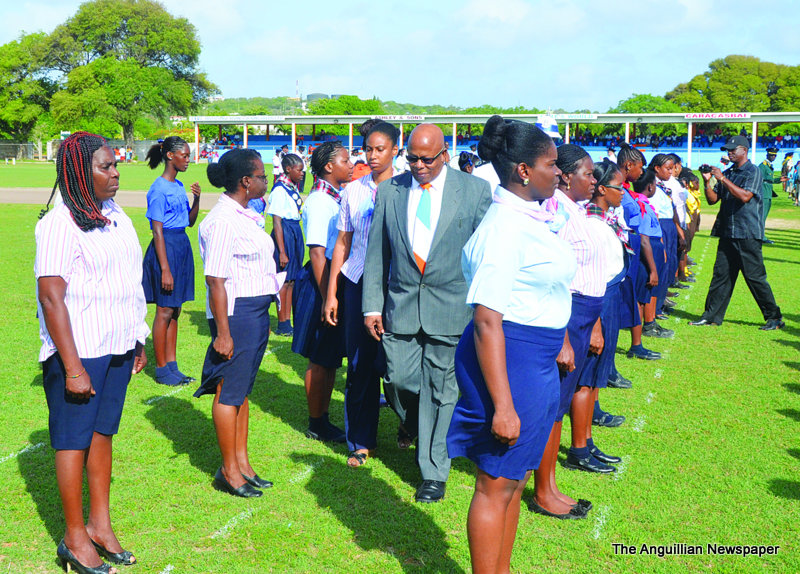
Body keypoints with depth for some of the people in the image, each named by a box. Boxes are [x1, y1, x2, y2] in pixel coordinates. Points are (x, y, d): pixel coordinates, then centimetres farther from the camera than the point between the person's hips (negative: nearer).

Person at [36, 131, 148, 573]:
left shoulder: (116, 215, 10)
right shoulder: (60, 223, -14)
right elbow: (51, 297, -18)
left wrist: (138, 341, 18)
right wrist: (72, 367, -20)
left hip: (117, 350, 7)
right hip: (79, 352, -7)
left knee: (103, 434, 14)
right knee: (74, 441, 3)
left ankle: (100, 525, 25)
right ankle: (75, 538, 14)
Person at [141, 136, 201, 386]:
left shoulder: (179, 186, 12)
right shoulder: (159, 189, -13)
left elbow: (190, 222, 18)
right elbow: (157, 231, -16)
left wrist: (196, 199, 0)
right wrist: (165, 269, -20)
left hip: (182, 247, 9)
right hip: (166, 247, -9)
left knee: (174, 311, 12)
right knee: (165, 311, -1)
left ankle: (171, 365, 20)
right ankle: (161, 369, 9)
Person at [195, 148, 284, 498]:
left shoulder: (245, 216, 13)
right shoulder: (222, 220, -16)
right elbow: (216, 281, -19)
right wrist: (222, 333, -20)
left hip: (257, 312, 9)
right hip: (235, 313, -9)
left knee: (243, 389, 15)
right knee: (230, 392, 1)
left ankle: (242, 462, 25)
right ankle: (229, 471, 11)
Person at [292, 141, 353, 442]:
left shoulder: (338, 197, 11)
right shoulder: (319, 201, -16)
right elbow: (317, 253, -20)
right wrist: (327, 299, -22)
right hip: (323, 283, -9)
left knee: (331, 359, 16)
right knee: (321, 360, 1)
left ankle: (323, 420, 26)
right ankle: (316, 425, 14)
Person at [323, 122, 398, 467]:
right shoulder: (353, 191, 9)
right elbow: (342, 243, 11)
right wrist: (331, 293, 8)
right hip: (358, 283, 3)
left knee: (393, 361, -2)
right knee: (359, 364, 4)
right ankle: (360, 442, 16)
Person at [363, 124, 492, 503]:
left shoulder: (475, 190, -1)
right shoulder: (390, 191, 6)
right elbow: (376, 252, 9)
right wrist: (372, 306, 5)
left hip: (451, 306, -2)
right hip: (401, 305, 2)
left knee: (440, 389, 3)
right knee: (398, 379, 2)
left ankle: (434, 472, 17)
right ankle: (412, 423, 39)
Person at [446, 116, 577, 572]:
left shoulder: (534, 216, 8)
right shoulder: (504, 227, -20)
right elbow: (487, 322, -24)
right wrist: (502, 405, -25)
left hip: (539, 363, 10)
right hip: (509, 361, -10)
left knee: (514, 478, 20)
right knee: (496, 485, 3)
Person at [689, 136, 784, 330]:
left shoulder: (753, 172, -5)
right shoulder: (727, 173, 16)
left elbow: (745, 196, -20)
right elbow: (713, 199, 14)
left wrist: (722, 179, -18)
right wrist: (707, 182, -2)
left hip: (748, 235, -7)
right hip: (728, 234, 7)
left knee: (755, 277, -4)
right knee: (721, 275, 7)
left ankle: (774, 318, 6)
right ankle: (712, 316, 13)